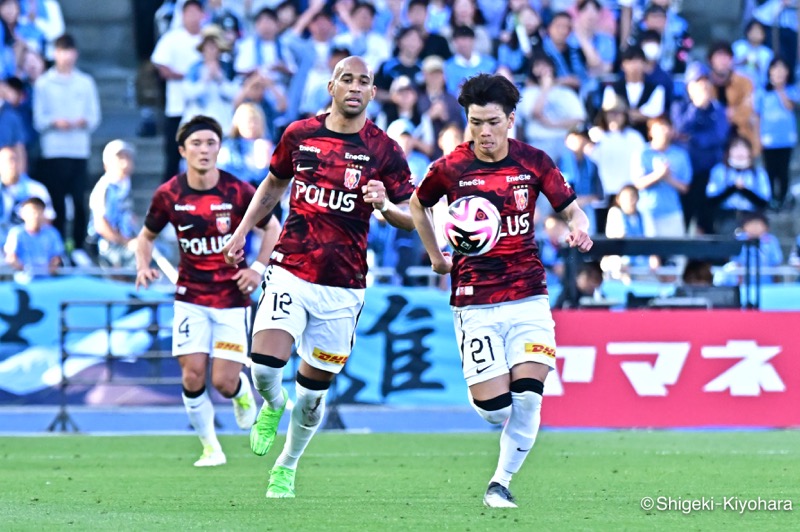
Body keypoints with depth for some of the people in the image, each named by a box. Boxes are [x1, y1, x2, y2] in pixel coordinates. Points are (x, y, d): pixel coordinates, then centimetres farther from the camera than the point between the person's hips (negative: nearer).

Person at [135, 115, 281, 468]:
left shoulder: (238, 192, -9)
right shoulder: (169, 195, -4)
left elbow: (272, 228, 6)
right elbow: (147, 236, 12)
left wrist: (258, 268, -6)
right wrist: (143, 265, -7)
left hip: (232, 297, -1)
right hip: (191, 298, 1)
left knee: (224, 383, -8)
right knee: (193, 376, -10)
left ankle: (242, 390, 31)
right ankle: (210, 447, 10)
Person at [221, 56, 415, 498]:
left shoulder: (383, 150, -2)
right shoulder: (299, 135, 4)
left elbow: (413, 218, 1)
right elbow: (274, 184, 23)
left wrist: (386, 206, -20)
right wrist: (242, 231, 19)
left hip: (343, 286, -1)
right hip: (290, 274, 1)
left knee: (314, 388, 6)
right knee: (264, 364, -19)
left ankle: (287, 466, 30)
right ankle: (272, 407, 17)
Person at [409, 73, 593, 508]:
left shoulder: (533, 162, 0)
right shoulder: (450, 169, -2)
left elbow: (571, 209, 6)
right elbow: (418, 205, 18)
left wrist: (578, 228, -16)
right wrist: (436, 256, 14)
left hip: (528, 297, 1)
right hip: (475, 304, -1)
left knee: (527, 398, -12)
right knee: (494, 409, -9)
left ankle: (501, 483, 6)